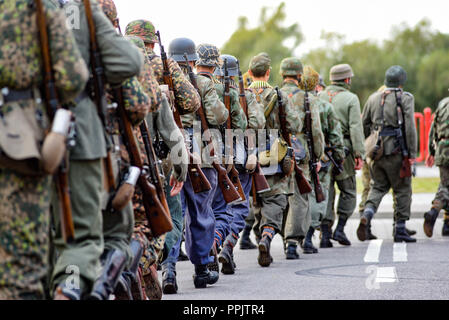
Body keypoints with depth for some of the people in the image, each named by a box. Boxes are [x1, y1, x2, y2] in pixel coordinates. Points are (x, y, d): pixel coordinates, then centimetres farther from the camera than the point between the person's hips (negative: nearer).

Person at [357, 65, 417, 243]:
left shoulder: (373, 98, 11)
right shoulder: (405, 98, -3)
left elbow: (364, 125, 13)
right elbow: (410, 126, -10)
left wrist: (368, 147, 23)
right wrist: (412, 153, -8)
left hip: (375, 150, 4)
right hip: (396, 152, -4)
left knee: (378, 186, 15)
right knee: (403, 189, 7)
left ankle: (366, 215, -12)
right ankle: (400, 230, 8)